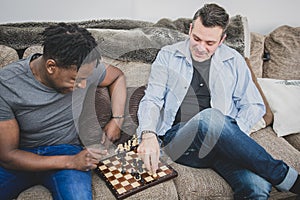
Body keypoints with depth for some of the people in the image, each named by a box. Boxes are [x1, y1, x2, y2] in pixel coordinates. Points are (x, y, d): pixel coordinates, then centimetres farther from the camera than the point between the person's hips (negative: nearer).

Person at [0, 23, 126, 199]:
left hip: (67, 149, 0)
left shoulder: (82, 70, -12)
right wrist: (70, 162, -24)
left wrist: (117, 119, -4)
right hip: (22, 158, 0)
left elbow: (118, 76, 9)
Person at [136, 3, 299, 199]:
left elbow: (254, 105, 14)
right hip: (178, 138, 0)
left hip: (223, 139, 1)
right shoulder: (168, 56, 9)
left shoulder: (234, 60, 13)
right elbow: (152, 100, 1)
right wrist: (148, 134, -19)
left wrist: (235, 131, -7)